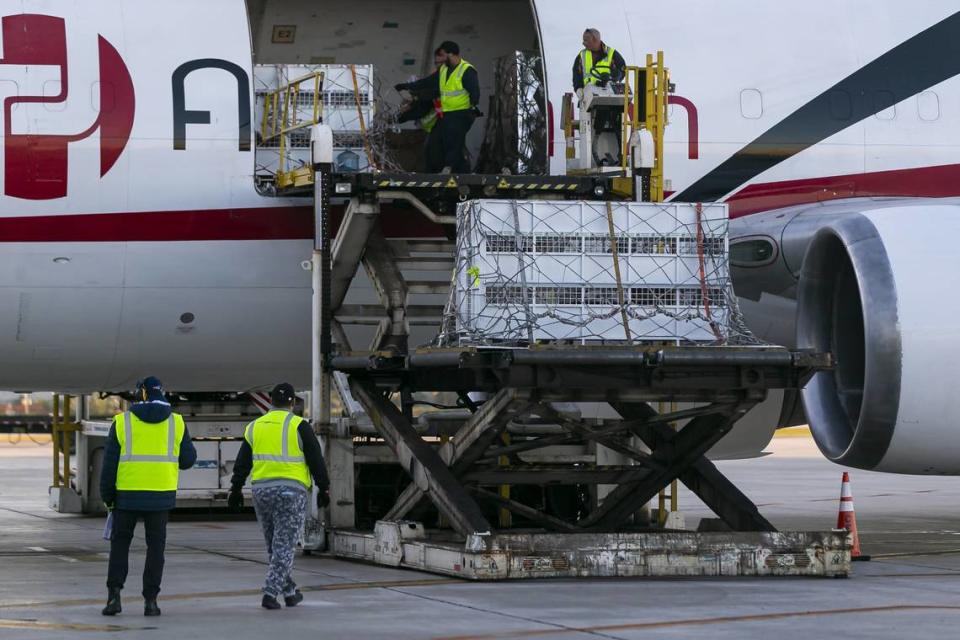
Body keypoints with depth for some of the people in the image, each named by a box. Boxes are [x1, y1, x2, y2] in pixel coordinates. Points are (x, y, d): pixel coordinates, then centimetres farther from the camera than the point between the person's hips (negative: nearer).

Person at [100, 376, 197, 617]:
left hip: (127, 494, -1)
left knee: (120, 544, 11)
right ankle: (150, 599, 3)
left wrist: (107, 495, 5)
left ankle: (114, 594, -1)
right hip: (161, 495, 1)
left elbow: (110, 462, -2)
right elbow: (188, 459, 4)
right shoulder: (176, 423, 1)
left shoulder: (122, 422, -2)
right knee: (155, 547, 8)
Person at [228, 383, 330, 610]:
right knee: (284, 546, -2)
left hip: (261, 491, 5)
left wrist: (236, 489, 15)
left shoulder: (254, 427, 9)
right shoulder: (298, 426, -4)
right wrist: (323, 488, 4)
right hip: (291, 490, -4)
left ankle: (289, 591, 23)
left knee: (274, 546, 16)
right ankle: (270, 593, -12)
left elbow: (242, 463, 11)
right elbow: (316, 460, -4)